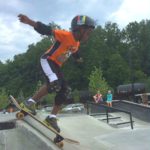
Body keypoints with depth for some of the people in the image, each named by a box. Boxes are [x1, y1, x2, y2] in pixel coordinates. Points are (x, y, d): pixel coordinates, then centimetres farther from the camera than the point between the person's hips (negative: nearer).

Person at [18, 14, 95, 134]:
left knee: (65, 91, -1)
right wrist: (30, 22, -42)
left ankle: (52, 117, 7)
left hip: (57, 66, 9)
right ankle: (31, 101, -14)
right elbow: (47, 30, -29)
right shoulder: (65, 35, -20)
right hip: (47, 60, -9)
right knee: (54, 84, -33)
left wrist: (78, 58, 54)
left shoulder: (77, 43, 7)